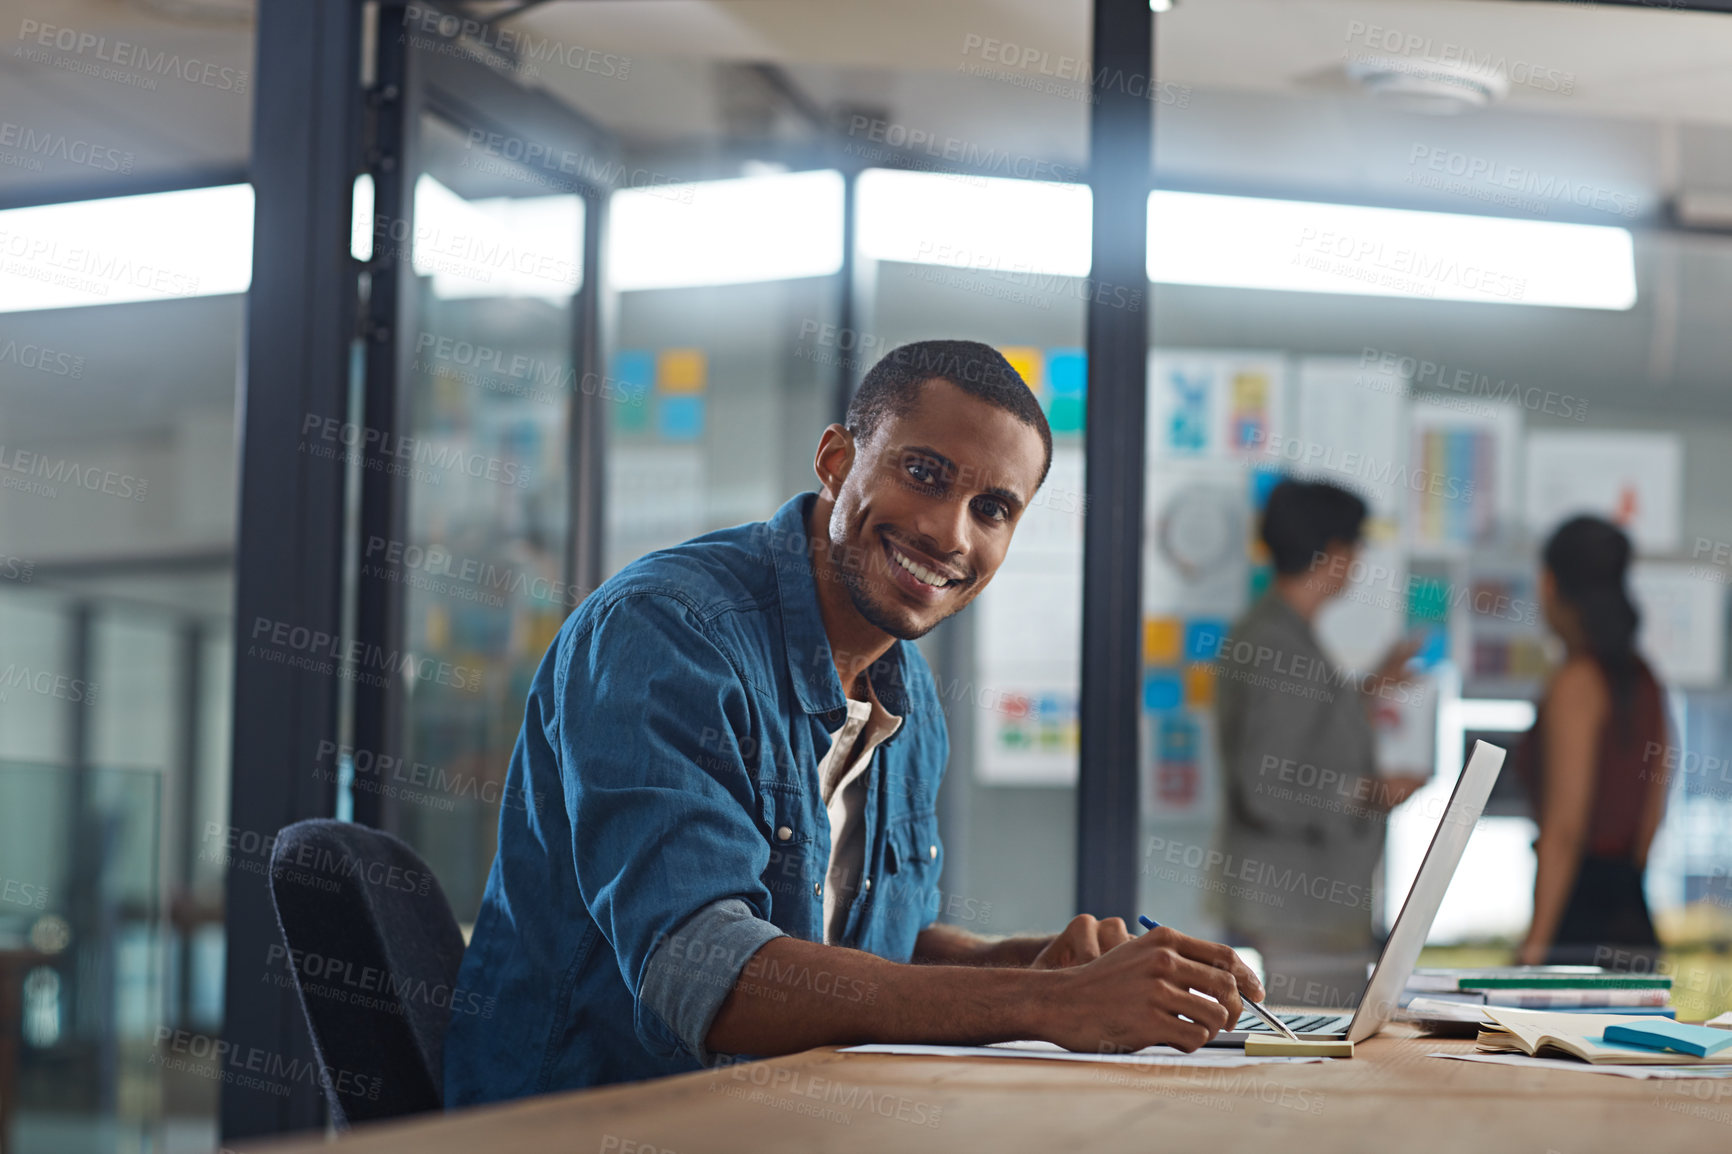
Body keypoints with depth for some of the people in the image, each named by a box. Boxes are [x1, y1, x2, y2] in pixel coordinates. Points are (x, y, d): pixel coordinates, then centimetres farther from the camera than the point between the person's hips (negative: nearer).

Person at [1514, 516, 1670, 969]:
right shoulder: (1642, 679, 13)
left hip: (1580, 915, -8)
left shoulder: (1575, 682, -11)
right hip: (1634, 919, 8)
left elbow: (1564, 827, -16)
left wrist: (1535, 943, -16)